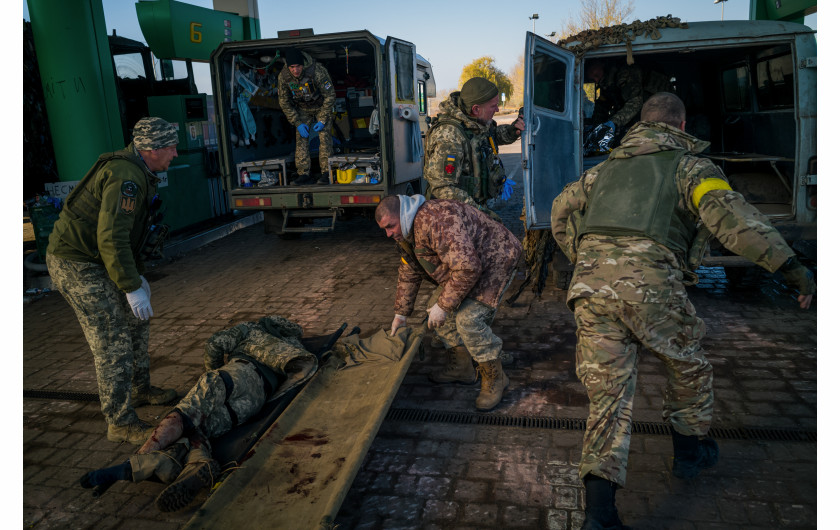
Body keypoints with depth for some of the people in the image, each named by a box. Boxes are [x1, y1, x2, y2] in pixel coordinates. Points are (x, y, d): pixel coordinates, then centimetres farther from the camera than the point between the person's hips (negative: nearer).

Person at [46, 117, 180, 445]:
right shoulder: (126, 177, -22)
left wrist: (136, 275, 22)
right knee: (113, 343, -8)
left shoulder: (135, 172, 12)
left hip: (91, 261, 11)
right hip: (75, 265, -11)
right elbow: (111, 238, -30)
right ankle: (121, 423, 3)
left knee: (135, 323, 18)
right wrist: (132, 288, -26)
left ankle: (139, 390, 35)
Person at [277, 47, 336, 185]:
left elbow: (330, 96, -20)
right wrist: (298, 123, -13)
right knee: (301, 138, -8)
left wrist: (323, 120, -21)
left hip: (322, 106, -3)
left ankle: (326, 173, -11)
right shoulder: (283, 76, -21)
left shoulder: (318, 71, -32)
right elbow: (284, 102, -7)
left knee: (324, 135, -16)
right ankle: (303, 174, -5)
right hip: (302, 109, 3)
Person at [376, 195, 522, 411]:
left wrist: (444, 305, -28)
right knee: (436, 307, 6)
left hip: (495, 262, -10)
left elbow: (467, 267, -36)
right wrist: (400, 313, 16)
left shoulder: (437, 220, -33)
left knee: (468, 319, -22)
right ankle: (460, 369, 19)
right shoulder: (406, 232, 2)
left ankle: (494, 378, -3)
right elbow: (409, 273, 14)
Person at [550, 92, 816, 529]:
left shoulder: (607, 166, 27)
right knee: (686, 365, 26)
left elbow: (562, 211, 31)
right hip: (650, 284, -3)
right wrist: (787, 263, -12)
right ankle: (690, 450, 45)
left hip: (591, 285, 4)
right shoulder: (688, 165, 11)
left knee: (608, 394, 7)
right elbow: (726, 211, -7)